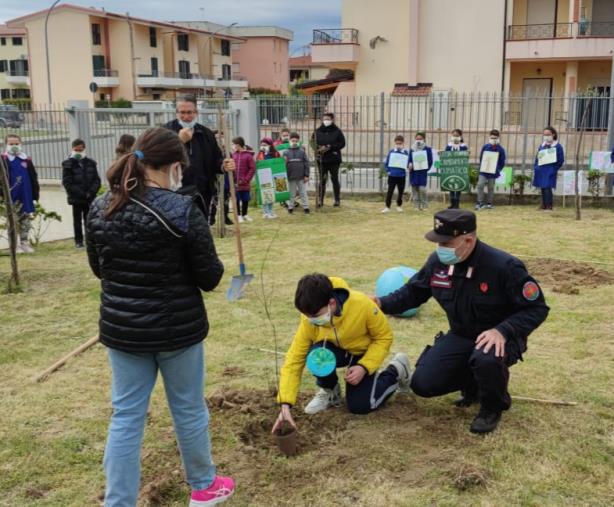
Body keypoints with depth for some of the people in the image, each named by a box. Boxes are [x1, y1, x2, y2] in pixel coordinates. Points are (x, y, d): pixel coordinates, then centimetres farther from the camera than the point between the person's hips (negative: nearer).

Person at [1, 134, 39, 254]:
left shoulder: (27, 160, 7)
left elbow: (33, 178, 10)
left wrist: (36, 193, 8)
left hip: (26, 196, 4)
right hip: (11, 196, -4)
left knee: (26, 219, 10)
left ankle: (24, 243, 21)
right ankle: (15, 245, 9)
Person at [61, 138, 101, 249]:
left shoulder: (91, 163, 5)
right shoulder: (68, 164, -5)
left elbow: (96, 180, 3)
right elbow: (67, 183, -11)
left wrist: (90, 192, -12)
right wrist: (82, 194, -16)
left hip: (90, 198, 2)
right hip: (76, 198, -2)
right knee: (77, 220, 7)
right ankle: (79, 240, 14)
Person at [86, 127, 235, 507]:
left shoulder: (100, 209, -2)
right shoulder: (183, 210, -19)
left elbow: (99, 269, 11)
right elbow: (210, 277, -13)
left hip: (122, 329, 4)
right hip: (177, 329, -3)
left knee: (126, 416, 12)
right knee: (189, 409, 15)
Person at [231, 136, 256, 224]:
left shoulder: (248, 155, -6)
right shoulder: (234, 154, 4)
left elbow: (252, 168, -8)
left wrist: (245, 180, -11)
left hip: (245, 183, -2)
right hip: (235, 183, 2)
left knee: (245, 199, 9)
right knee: (236, 199, 4)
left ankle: (244, 214, 25)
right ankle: (239, 215, 15)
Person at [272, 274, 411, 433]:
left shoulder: (362, 305, -35)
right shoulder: (309, 320, -28)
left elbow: (384, 337, -18)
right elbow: (294, 360, -26)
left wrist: (364, 367, -30)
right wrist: (286, 404, -35)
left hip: (364, 352, -1)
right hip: (337, 350, 2)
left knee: (359, 406, -13)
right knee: (316, 355, -34)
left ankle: (396, 370, 15)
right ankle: (329, 391, 1)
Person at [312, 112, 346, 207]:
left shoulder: (337, 131, -1)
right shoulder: (318, 131, 5)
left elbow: (342, 143, -5)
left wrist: (330, 147, -16)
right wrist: (319, 148, -14)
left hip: (334, 159, -1)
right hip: (321, 160, 1)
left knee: (335, 179, 6)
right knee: (322, 180, 4)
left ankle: (337, 200, 15)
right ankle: (320, 200, 9)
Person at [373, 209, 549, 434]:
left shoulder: (504, 266, -25)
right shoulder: (438, 261, -9)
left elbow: (536, 308, -18)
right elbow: (414, 291, 7)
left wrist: (503, 331, -34)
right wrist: (383, 304, -11)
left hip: (498, 337, -5)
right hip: (460, 336, 5)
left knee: (486, 359, -41)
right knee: (423, 383, -10)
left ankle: (493, 408, -5)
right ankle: (473, 384, 22)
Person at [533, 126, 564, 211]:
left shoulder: (557, 146, -4)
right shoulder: (542, 145, 13)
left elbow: (561, 160, -5)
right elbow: (537, 157, 17)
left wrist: (554, 169, -11)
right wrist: (535, 168, 6)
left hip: (550, 171, -6)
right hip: (541, 171, 6)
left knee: (547, 188, -12)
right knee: (543, 188, 10)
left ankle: (549, 206, -7)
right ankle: (544, 205, 19)